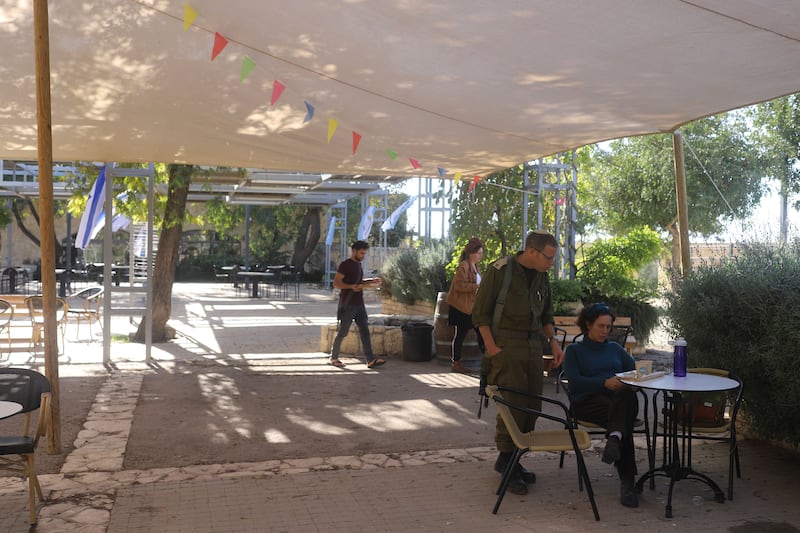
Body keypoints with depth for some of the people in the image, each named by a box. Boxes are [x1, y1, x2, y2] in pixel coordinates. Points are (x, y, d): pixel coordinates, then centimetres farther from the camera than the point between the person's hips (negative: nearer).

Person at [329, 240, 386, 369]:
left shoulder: (358, 265, 15)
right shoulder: (345, 265, -10)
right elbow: (336, 283, -16)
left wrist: (372, 281, 11)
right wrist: (351, 286, -29)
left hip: (359, 304, 8)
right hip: (348, 305, -8)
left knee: (365, 332, 1)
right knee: (342, 332, 2)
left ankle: (371, 360, -1)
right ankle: (333, 358, 16)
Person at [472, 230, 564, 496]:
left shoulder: (541, 276, 11)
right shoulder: (500, 271, -10)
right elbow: (480, 312, -7)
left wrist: (553, 341, 6)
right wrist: (491, 347, -14)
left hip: (533, 347, 7)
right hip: (506, 347, -7)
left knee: (531, 407, 8)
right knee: (512, 406, -9)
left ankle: (511, 461, 21)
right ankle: (507, 462, 6)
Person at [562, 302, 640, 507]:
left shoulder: (615, 348, 32)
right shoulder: (574, 350, 20)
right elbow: (575, 381, 2)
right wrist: (605, 383, -14)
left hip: (621, 397, 3)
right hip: (588, 400, -2)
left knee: (626, 395, -39)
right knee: (624, 419, -38)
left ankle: (615, 438, -65)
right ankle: (627, 482, -47)